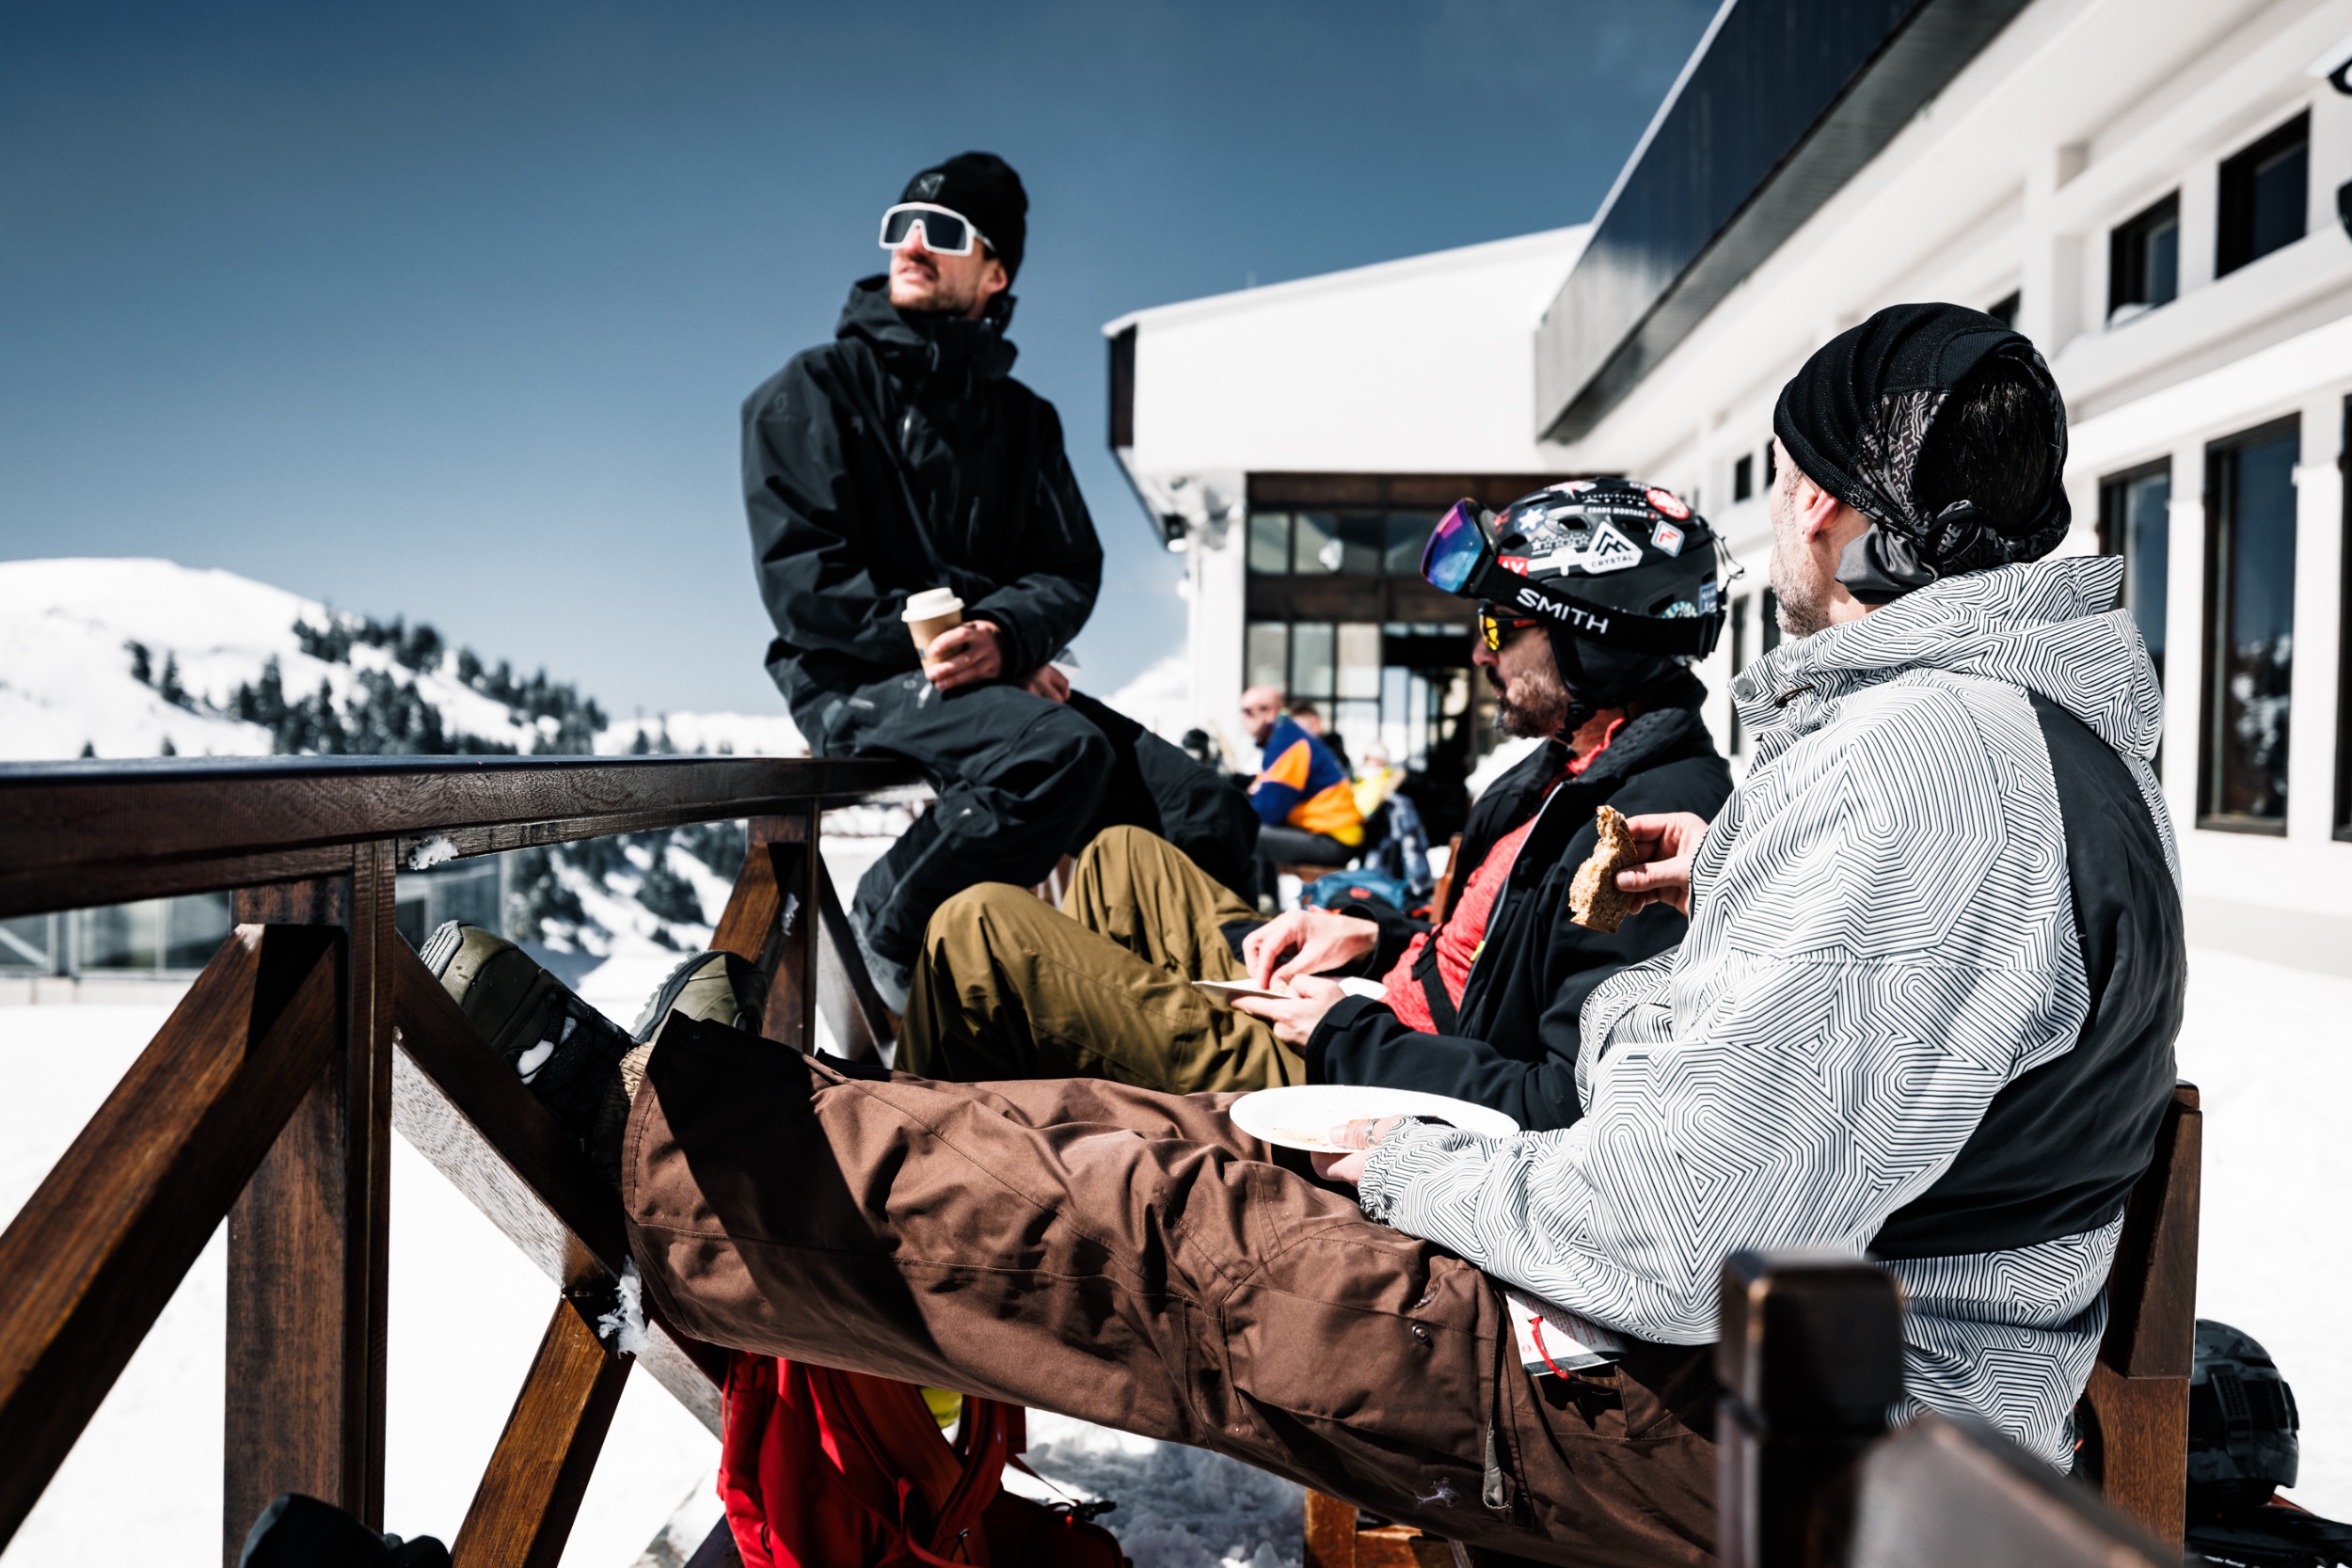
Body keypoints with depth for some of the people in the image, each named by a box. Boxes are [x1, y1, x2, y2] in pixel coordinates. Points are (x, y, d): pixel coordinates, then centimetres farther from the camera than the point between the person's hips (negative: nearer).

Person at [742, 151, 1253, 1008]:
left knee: (1210, 823, -15)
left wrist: (1004, 636, -16)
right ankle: (890, 931, -14)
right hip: (860, 681, -4)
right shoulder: (813, 390, 7)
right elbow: (801, 575, -5)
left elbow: (1070, 570, 7)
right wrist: (923, 644, -19)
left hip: (1001, 675, 5)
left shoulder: (1023, 419, 20)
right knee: (1062, 749, -35)